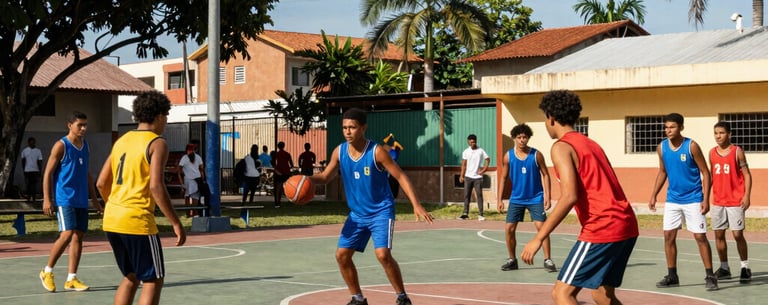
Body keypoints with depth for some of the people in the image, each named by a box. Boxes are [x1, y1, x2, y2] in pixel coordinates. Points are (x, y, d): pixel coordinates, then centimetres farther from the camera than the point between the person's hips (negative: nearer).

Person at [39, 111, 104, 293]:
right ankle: (47, 271, 3)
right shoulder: (61, 146, -7)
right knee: (67, 235, -15)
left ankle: (71, 279, 9)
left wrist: (94, 198, 19)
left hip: (81, 200, 7)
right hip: (64, 199, -7)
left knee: (79, 237, 4)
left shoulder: (85, 145, 14)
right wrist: (47, 199, -14)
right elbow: (48, 173, -7)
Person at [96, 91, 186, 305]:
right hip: (137, 222, -8)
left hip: (111, 221, 8)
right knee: (153, 281, 2)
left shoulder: (122, 140, 15)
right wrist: (176, 224, -14)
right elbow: (156, 186, -18)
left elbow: (101, 183, 16)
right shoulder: (157, 143, -7)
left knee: (131, 277, 21)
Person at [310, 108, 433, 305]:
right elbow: (325, 177, 6)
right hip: (357, 214, 6)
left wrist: (416, 204, -25)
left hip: (381, 211, -6)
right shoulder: (339, 152, -4)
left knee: (383, 254, -20)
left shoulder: (377, 152, -19)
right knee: (342, 255, 2)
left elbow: (401, 177, -16)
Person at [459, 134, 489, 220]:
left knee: (479, 195, -2)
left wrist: (484, 169, -3)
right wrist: (461, 176, -4)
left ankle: (480, 214, 0)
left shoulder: (481, 151, -1)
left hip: (478, 177, -2)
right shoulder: (466, 152, 4)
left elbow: (487, 159, 7)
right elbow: (464, 164, 4)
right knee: (466, 195, 2)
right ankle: (465, 213, 6)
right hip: (468, 177, 2)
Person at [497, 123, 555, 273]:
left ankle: (548, 260, -3)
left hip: (535, 198, -2)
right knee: (509, 228, -1)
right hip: (516, 198, 3)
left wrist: (547, 196, -11)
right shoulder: (508, 156, -3)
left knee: (541, 226, -11)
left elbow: (545, 175, -3)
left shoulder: (536, 155, -8)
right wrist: (499, 199, 0)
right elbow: (503, 178, 4)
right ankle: (512, 260, 14)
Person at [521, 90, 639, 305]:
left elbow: (570, 196, -17)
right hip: (626, 225, 9)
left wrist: (538, 238, -16)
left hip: (601, 230, -9)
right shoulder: (591, 144, 21)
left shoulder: (561, 147, -5)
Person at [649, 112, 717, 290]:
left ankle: (710, 277, 3)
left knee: (700, 237, -4)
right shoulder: (662, 147, 0)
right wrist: (654, 195, 8)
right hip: (672, 200, 5)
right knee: (668, 236, 4)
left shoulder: (691, 146, -13)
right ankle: (672, 276, 14)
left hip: (693, 199, -5)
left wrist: (706, 199, -16)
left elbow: (705, 173, -9)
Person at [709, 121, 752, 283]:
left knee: (737, 234, -6)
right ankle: (724, 268, 18)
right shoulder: (712, 153, 8)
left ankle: (745, 267, 7)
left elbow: (747, 175, -5)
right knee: (718, 234, 6)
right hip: (718, 201, 5)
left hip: (735, 201, -5)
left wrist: (747, 195, -14)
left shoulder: (737, 151, -5)